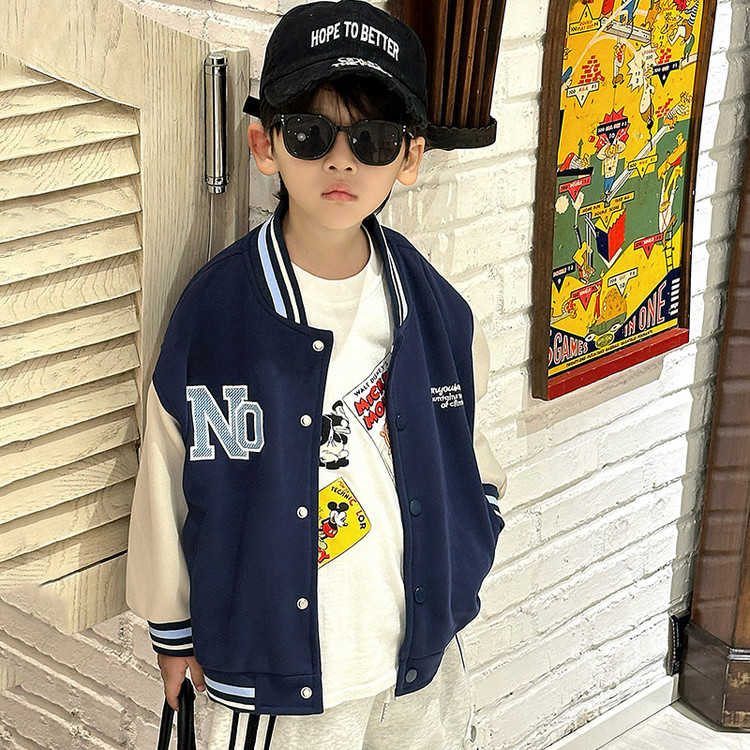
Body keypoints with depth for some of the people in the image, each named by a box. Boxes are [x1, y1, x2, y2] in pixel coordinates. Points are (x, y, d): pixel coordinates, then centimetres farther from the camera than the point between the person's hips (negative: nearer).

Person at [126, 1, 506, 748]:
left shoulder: (435, 308, -6)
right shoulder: (214, 311, -15)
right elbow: (169, 476, -5)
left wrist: (458, 569, 10)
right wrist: (174, 624, 4)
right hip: (277, 666, -3)